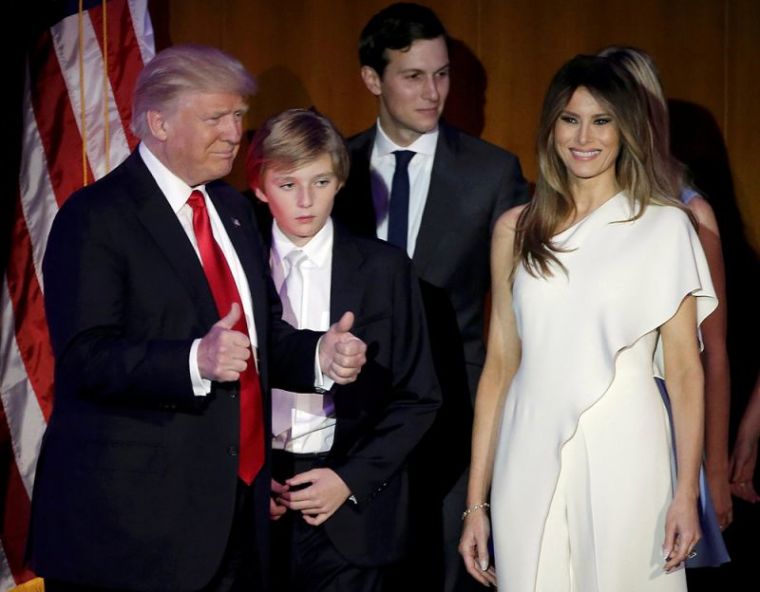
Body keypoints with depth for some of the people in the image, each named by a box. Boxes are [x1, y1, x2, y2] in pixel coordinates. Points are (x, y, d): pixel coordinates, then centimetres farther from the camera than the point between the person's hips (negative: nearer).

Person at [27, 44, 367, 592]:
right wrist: (195, 362, -31)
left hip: (238, 500, 7)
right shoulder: (95, 218, -8)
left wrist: (320, 354, 1)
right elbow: (86, 358, -17)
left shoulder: (233, 208, 17)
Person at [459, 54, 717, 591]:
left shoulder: (665, 226, 0)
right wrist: (476, 502, 5)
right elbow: (500, 364, 8)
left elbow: (684, 368, -1)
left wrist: (688, 492, -9)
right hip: (531, 455, 3)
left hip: (624, 456, -2)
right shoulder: (516, 230, 8)